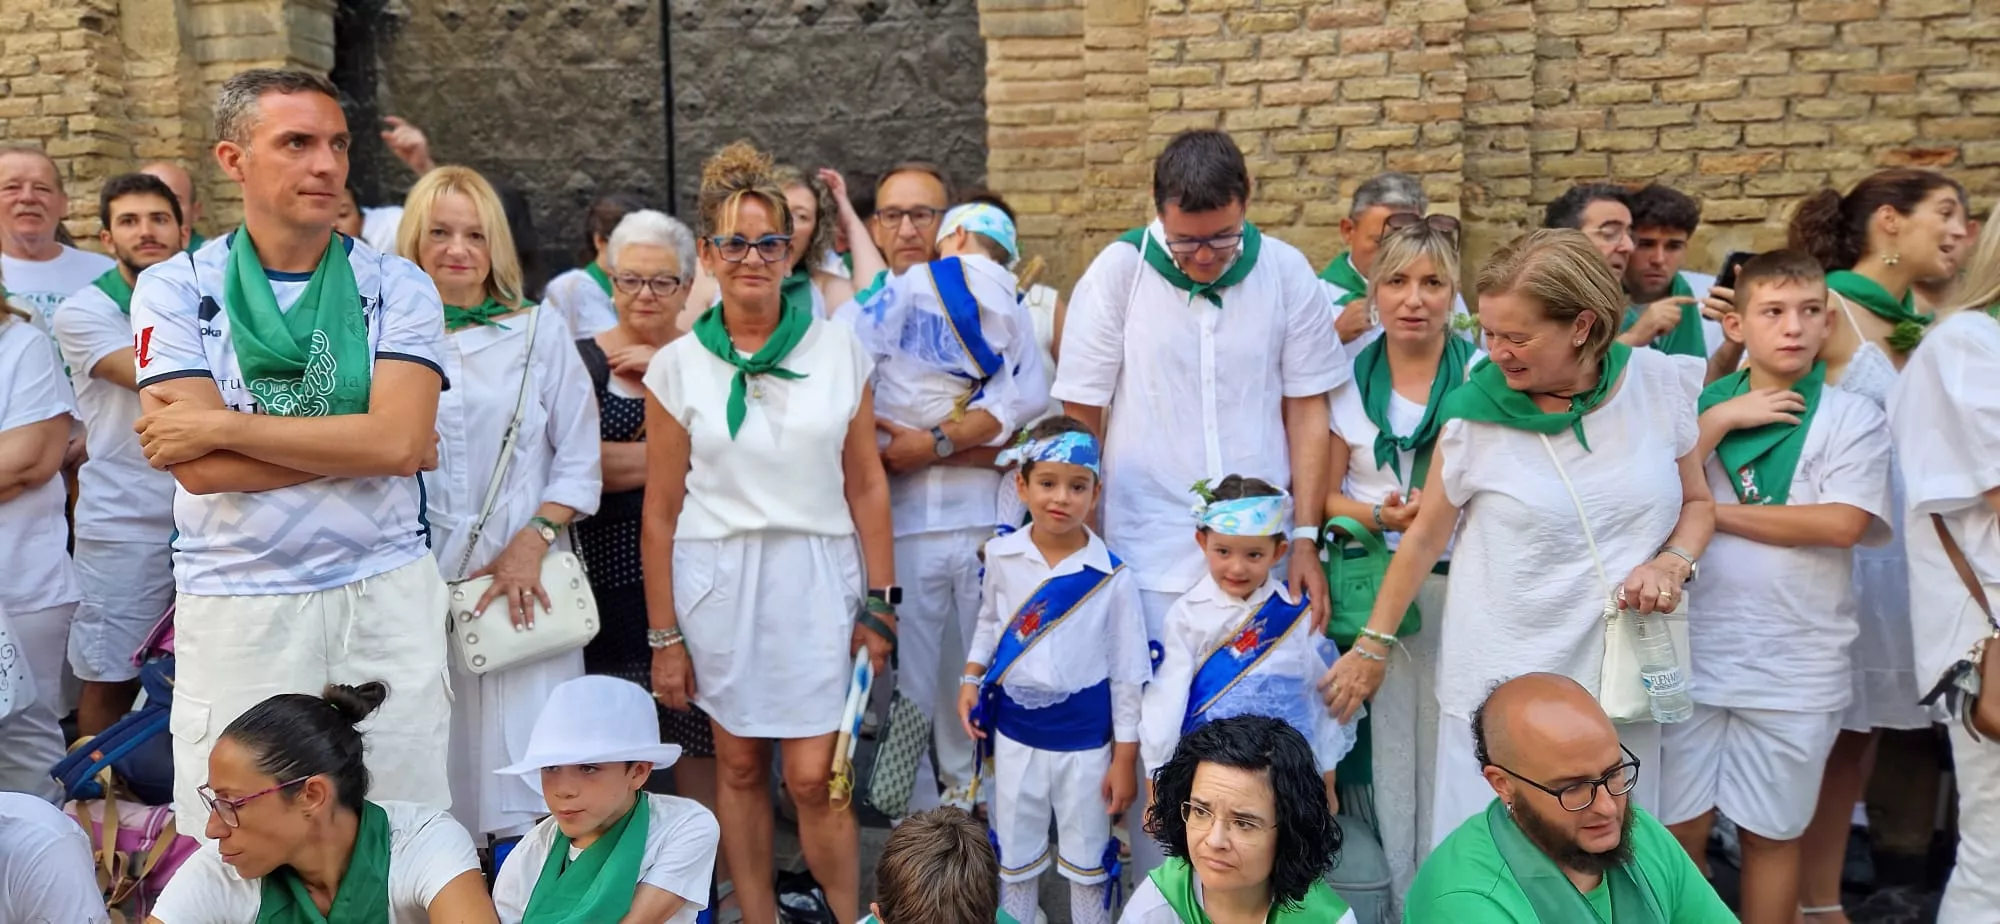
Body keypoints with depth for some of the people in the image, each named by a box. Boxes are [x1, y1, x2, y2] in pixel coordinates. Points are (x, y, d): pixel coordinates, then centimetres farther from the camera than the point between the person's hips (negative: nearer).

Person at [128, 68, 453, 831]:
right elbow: (200, 470, -10)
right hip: (235, 605, 0)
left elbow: (399, 438, -14)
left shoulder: (396, 285, 1)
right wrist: (361, 446, -9)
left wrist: (224, 427, -12)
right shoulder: (175, 289, 1)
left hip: (384, 595, 0)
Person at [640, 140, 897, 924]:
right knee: (739, 766, 11)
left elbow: (866, 484, 4)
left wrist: (879, 601, 1)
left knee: (814, 777, -2)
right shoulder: (678, 366, 0)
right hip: (718, 580, 1)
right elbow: (660, 512, 2)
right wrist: (663, 638, 1)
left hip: (816, 578, 0)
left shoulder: (839, 348, 1)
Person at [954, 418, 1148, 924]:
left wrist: (1125, 758, -6)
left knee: (1087, 857, 15)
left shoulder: (1112, 577, -15)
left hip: (1084, 739, -2)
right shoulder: (1002, 557, -7)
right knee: (1014, 854, 19)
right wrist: (971, 679, 0)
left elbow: (1128, 674, -8)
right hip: (1015, 732, 3)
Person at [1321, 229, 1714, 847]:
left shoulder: (1660, 385, -3)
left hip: (1619, 676, 2)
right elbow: (1425, 538, 2)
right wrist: (1372, 646, 6)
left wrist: (1674, 562, -9)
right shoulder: (1474, 414, -9)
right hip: (1499, 683, -2)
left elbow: (1697, 501, 12)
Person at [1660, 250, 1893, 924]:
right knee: (1680, 826, 8)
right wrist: (1719, 422, -13)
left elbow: (1842, 523, -15)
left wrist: (1715, 514, -12)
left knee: (1770, 833, 11)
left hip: (1797, 666, -2)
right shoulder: (1700, 407, 5)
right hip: (1694, 653, 2)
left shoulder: (1853, 418, -2)